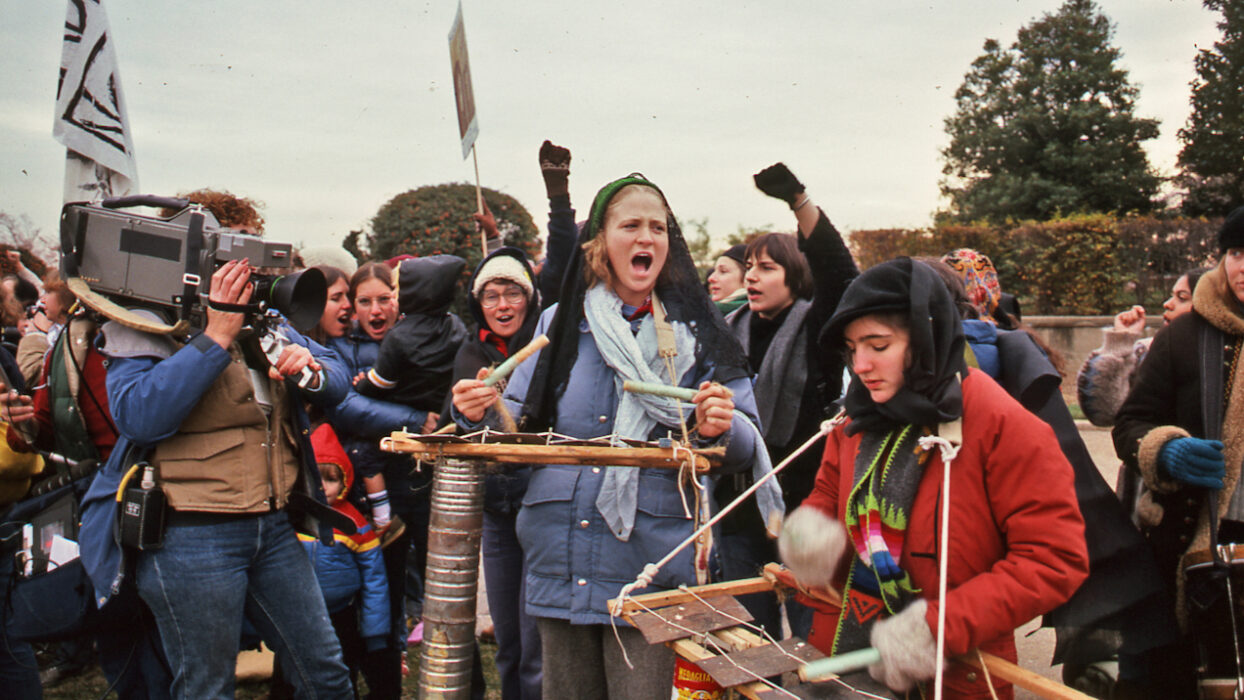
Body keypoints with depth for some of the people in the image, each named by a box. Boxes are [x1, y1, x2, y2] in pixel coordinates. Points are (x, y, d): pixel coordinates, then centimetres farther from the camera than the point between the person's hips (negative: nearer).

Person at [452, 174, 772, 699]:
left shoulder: (696, 332, 3)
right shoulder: (559, 324, 8)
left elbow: (746, 450, 0)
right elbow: (520, 425, 11)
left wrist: (720, 429, -22)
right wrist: (482, 415, -10)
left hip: (653, 571, -2)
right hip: (559, 565, 2)